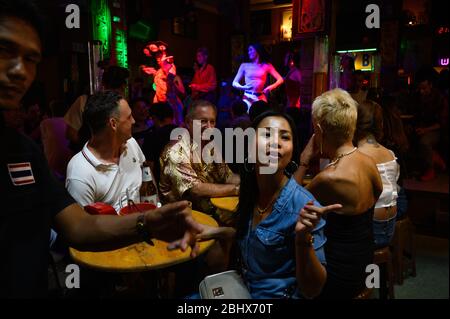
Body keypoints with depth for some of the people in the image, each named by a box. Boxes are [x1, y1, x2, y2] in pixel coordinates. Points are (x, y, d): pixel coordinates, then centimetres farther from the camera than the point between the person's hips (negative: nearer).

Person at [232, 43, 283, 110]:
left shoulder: (266, 66, 7)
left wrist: (271, 87, -15)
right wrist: (243, 87, -12)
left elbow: (280, 80, 3)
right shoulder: (244, 66, 9)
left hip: (260, 98, 0)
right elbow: (234, 83, 8)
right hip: (248, 97, 0)